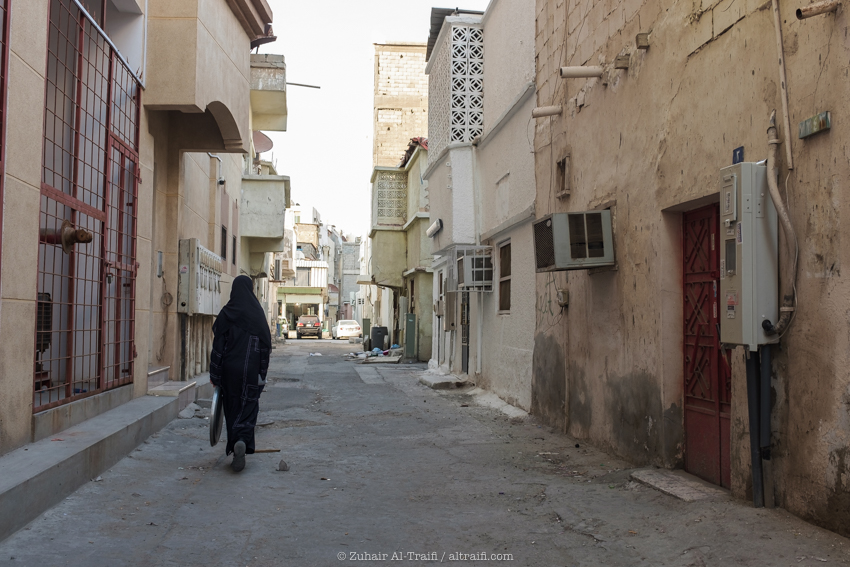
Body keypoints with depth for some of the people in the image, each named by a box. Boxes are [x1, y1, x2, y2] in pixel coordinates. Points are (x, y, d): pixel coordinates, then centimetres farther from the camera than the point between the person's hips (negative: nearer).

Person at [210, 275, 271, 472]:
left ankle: (234, 446, 17)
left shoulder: (226, 313, -3)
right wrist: (262, 374, 6)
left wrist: (214, 374, 2)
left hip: (229, 367, 1)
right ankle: (243, 441, -22)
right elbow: (266, 345, -2)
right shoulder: (257, 312, -2)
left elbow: (218, 345, -3)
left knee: (232, 406, 13)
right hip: (251, 368, -1)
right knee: (248, 405, 2)